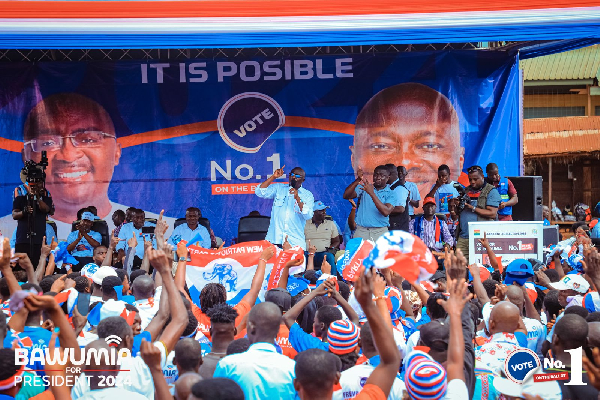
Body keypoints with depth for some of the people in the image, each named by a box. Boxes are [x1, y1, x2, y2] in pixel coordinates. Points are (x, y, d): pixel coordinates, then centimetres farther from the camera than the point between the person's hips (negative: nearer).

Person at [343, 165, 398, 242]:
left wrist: (371, 193, -20)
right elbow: (346, 196, -3)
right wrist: (358, 180, -17)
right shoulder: (364, 187, 11)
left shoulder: (391, 194, 3)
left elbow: (386, 212, -14)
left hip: (380, 233, -1)